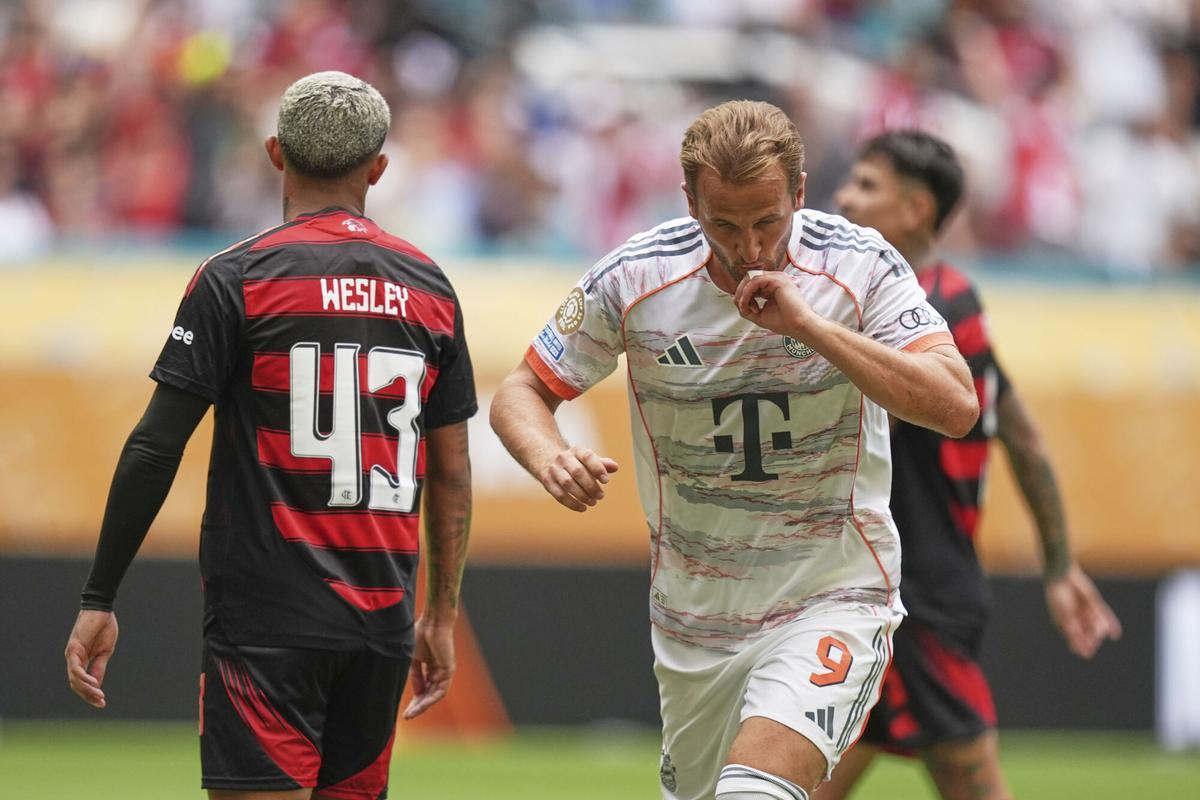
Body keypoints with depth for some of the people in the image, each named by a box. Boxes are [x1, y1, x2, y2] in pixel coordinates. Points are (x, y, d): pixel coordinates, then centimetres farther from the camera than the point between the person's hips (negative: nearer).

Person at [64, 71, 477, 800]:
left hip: (267, 622, -5)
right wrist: (443, 614, 21)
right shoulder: (430, 286, 9)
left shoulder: (237, 277, -5)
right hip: (383, 619, 5)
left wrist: (100, 600, -3)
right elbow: (452, 471, 12)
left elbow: (156, 448, -8)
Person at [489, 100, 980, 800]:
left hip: (834, 593, -4)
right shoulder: (633, 280, -7)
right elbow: (521, 393, 3)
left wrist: (810, 326, -28)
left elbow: (956, 408, -21)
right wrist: (551, 460, -21)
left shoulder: (858, 266, -12)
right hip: (693, 606, 4)